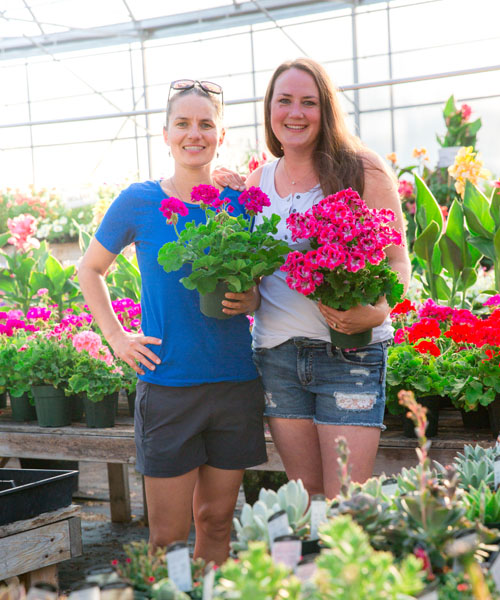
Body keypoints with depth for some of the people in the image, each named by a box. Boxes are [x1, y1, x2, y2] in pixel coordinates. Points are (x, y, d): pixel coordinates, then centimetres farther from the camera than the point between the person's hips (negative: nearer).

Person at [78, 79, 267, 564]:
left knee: (217, 522, 12)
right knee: (168, 534, 1)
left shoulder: (241, 204, 3)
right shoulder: (138, 202, -2)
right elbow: (89, 269, 12)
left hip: (236, 382, 2)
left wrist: (252, 301, -7)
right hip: (167, 383, -2)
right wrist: (116, 336, 0)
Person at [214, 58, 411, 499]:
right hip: (276, 354, 4)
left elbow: (397, 259, -3)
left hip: (348, 352, -4)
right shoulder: (256, 182, 11)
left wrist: (377, 311, -23)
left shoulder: (362, 172, -2)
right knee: (306, 493, 11)